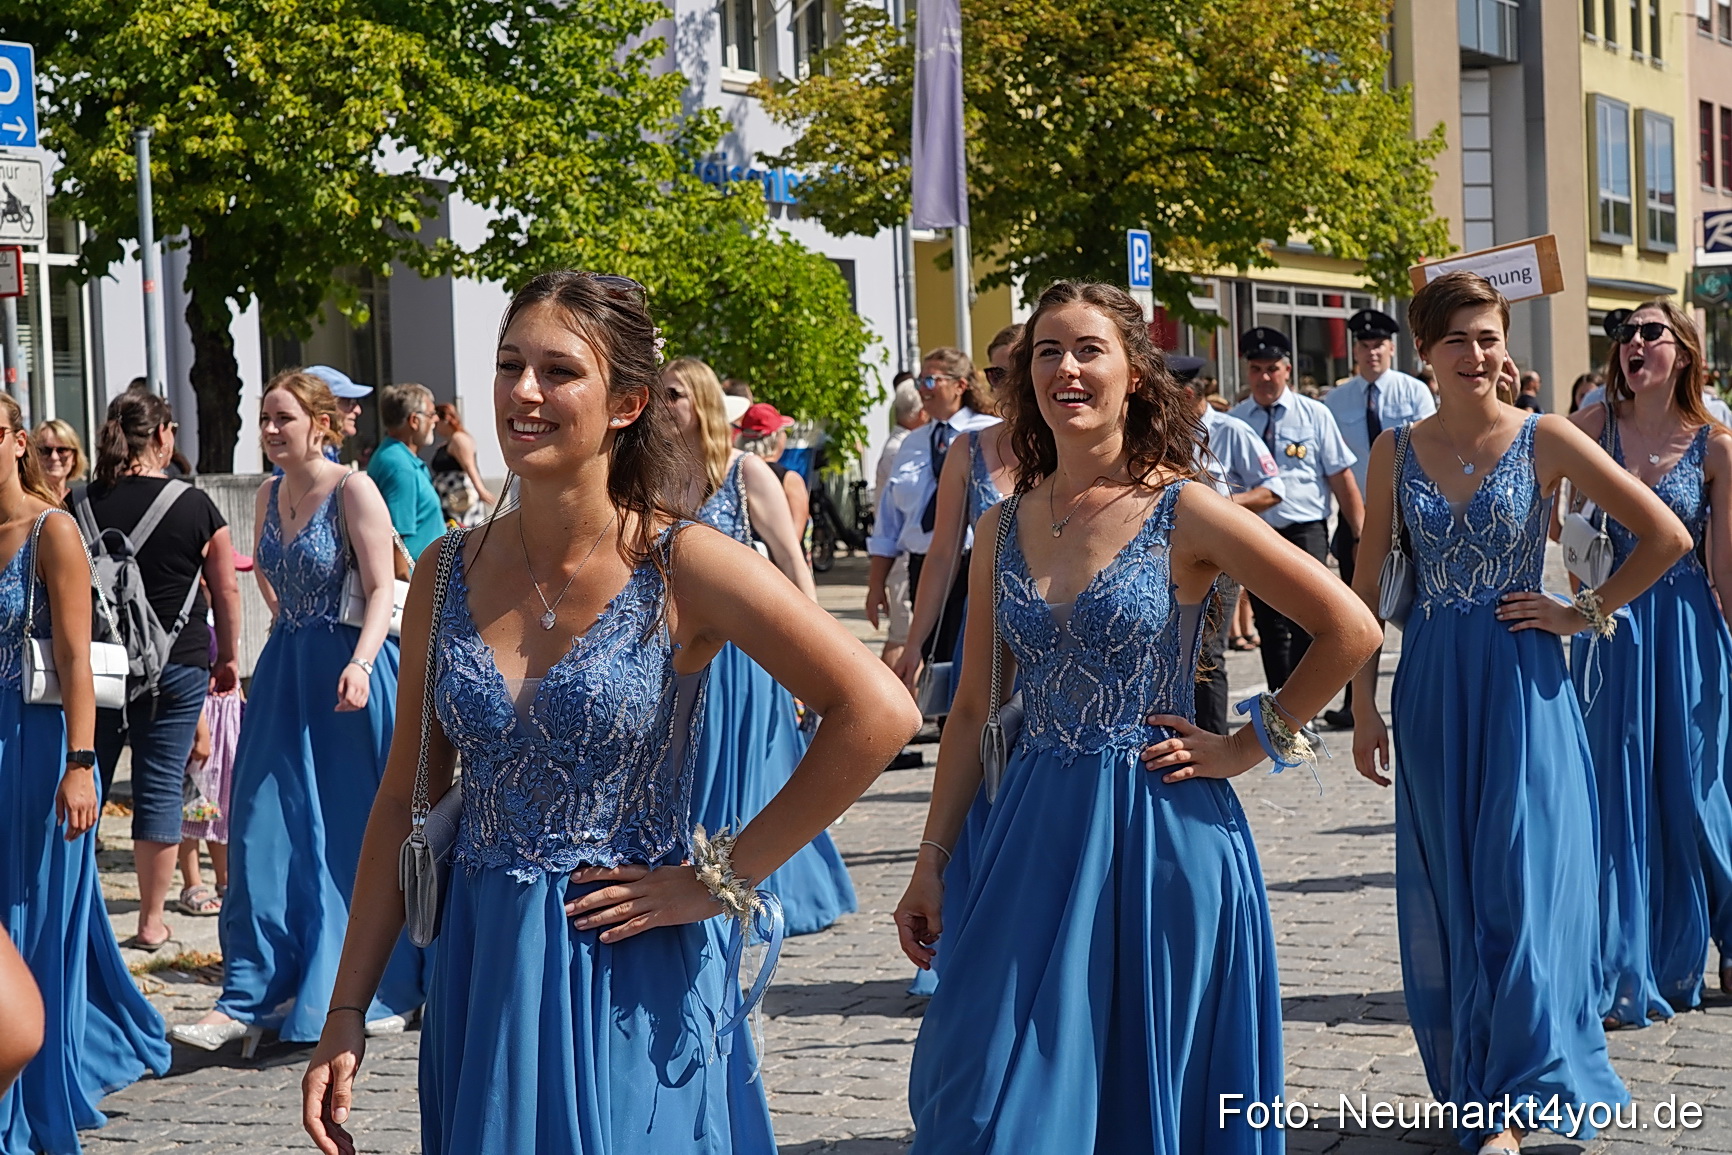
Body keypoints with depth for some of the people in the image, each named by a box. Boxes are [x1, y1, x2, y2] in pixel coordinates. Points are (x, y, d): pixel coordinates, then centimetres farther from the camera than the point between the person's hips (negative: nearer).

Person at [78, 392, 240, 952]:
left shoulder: (79, 505, -2)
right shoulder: (195, 506, -6)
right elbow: (226, 591, 2)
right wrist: (229, 657, 16)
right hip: (177, 667, -1)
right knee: (160, 789, 5)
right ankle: (151, 922, 9)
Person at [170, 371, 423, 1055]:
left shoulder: (352, 490, -11)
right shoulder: (269, 496, 9)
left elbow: (382, 590, -16)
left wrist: (358, 662, -28)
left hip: (350, 672, -6)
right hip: (284, 673, 6)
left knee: (355, 833, 2)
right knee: (264, 831, 0)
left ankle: (389, 991, 16)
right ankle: (249, 998, 1)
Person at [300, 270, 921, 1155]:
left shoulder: (681, 566, -11)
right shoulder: (449, 574, 2)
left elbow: (878, 714, -16)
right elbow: (404, 801, 7)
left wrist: (726, 876, -13)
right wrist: (346, 1013, 4)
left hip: (633, 982, -4)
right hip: (481, 981, 4)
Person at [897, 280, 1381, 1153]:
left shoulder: (1184, 512, -7)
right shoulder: (1003, 529, 6)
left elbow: (1350, 630, -7)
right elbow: (973, 710, 11)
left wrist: (1245, 747, -6)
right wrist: (931, 862, 7)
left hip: (1160, 831, -4)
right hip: (1034, 832, 4)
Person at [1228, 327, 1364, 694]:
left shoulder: (1315, 415, 0)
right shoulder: (1234, 421, 4)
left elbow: (1342, 478, 0)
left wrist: (1361, 536, -2)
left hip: (1305, 531, -2)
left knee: (1305, 625, -13)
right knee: (1270, 630, 8)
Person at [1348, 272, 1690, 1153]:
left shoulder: (1544, 440, -5)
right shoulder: (1396, 451, 3)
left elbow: (1666, 535, -5)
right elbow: (1366, 586, 5)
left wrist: (1586, 614, -5)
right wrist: (1364, 706, 2)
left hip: (1522, 685, -3)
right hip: (1431, 689, 3)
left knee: (1521, 886, -4)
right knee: (1446, 891, 9)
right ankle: (1470, 1077, 22)